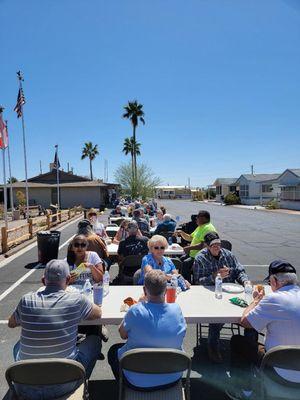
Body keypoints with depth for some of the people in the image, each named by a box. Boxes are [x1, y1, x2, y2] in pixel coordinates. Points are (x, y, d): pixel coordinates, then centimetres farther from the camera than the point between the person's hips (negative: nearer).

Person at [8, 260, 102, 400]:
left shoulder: (26, 300, -9)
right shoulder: (76, 300, -16)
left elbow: (11, 324, 12)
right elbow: (98, 313, 5)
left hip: (26, 388, 3)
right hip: (64, 385, -2)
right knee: (94, 340, 22)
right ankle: (81, 382, 37)